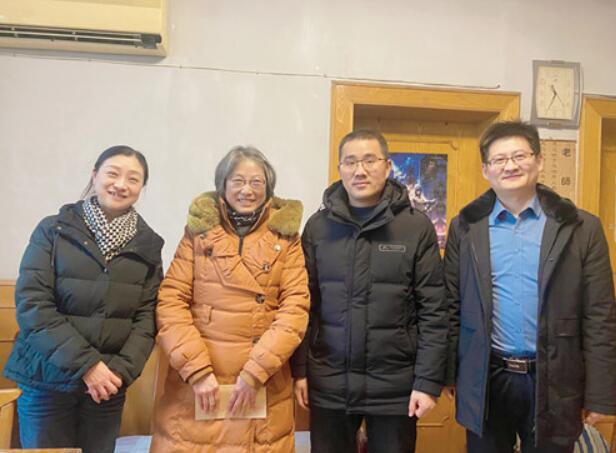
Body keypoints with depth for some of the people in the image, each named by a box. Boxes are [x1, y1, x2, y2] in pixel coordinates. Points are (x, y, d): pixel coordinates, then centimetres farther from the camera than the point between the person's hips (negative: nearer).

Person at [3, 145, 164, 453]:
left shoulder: (148, 245, 2)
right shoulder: (53, 230, -5)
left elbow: (147, 315, 1)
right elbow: (31, 303, -12)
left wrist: (122, 369, -13)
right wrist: (85, 363, -18)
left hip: (108, 382, 2)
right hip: (48, 380, -2)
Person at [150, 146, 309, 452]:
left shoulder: (286, 235, 3)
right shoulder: (199, 229, 3)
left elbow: (296, 307, -4)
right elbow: (170, 302, -2)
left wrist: (254, 373, -11)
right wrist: (197, 370, -11)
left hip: (264, 387, 0)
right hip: (196, 383, 0)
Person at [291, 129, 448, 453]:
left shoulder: (417, 226, -4)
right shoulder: (318, 226, 1)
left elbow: (433, 311, -4)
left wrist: (428, 381, -7)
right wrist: (299, 370, 1)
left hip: (395, 385, -1)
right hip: (328, 384, 2)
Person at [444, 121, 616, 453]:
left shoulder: (580, 228, -3)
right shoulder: (466, 227, 0)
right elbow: (451, 307, 3)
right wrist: (448, 374, 2)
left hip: (554, 383, 0)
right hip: (484, 381, 1)